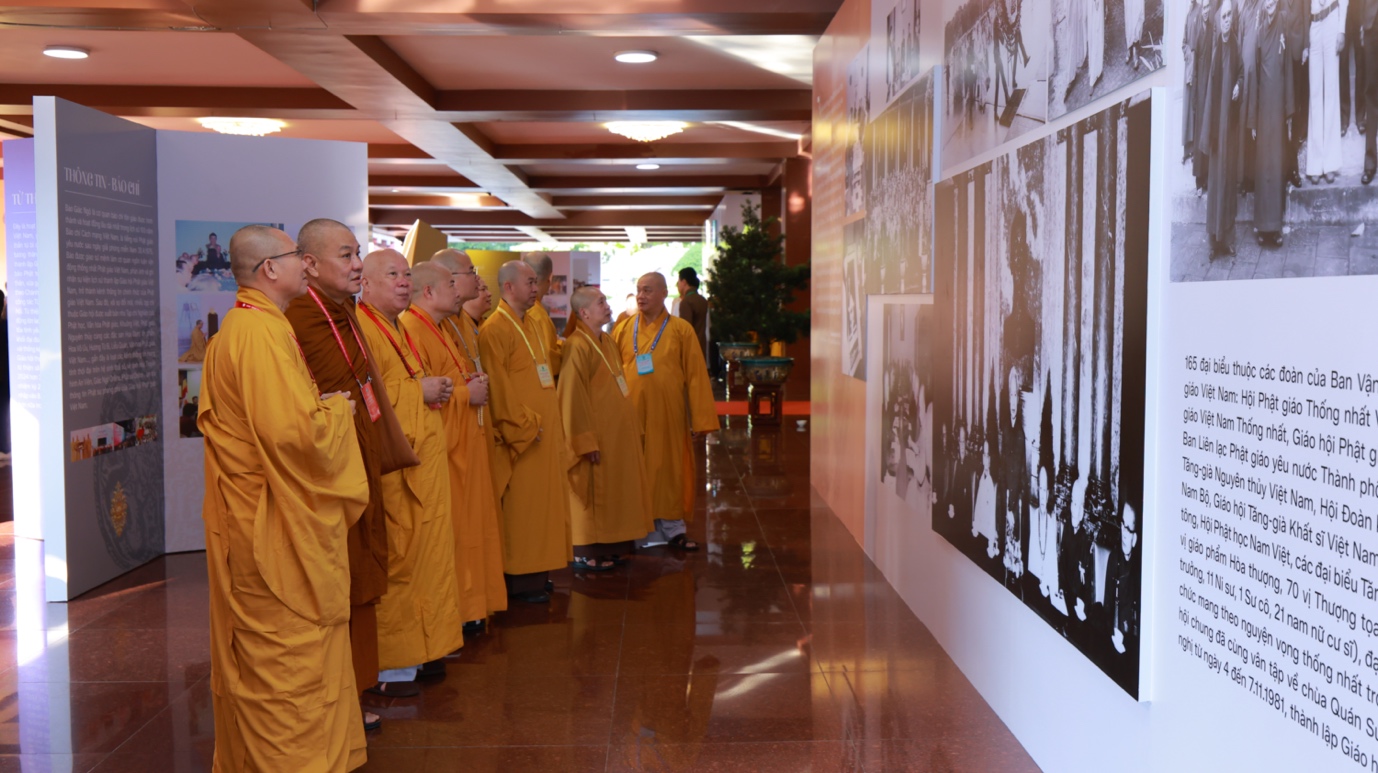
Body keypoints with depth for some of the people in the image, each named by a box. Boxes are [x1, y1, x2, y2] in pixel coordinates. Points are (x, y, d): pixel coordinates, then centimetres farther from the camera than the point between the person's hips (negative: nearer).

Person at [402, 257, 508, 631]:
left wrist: (474, 382, 7)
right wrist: (467, 394, -15)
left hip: (461, 447, 11)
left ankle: (467, 605, 23)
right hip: (441, 449, -11)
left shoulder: (439, 329, 16)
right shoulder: (412, 332, -17)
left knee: (468, 526, 14)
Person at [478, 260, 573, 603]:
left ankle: (536, 572, 20)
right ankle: (520, 580, 4)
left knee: (541, 504, 12)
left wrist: (550, 425, 15)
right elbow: (499, 388, -17)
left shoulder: (529, 325, 16)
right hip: (521, 437, -9)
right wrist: (523, 427, -18)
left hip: (543, 432, 9)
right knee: (521, 508, -3)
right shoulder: (494, 330, -12)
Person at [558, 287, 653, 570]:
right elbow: (574, 398, -19)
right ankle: (586, 553, 10)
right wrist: (587, 441, -20)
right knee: (594, 492, -1)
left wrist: (632, 427, 15)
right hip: (596, 433, -9)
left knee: (613, 491, 14)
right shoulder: (577, 346, -16)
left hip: (618, 432, 9)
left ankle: (610, 547, 23)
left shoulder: (608, 342, 12)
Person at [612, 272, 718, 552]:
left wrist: (699, 419, -3)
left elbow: (696, 376, 0)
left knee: (669, 469, 5)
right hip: (632, 413, 1)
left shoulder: (681, 330, 1)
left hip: (668, 413, -1)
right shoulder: (623, 329, 6)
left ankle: (672, 528, 17)